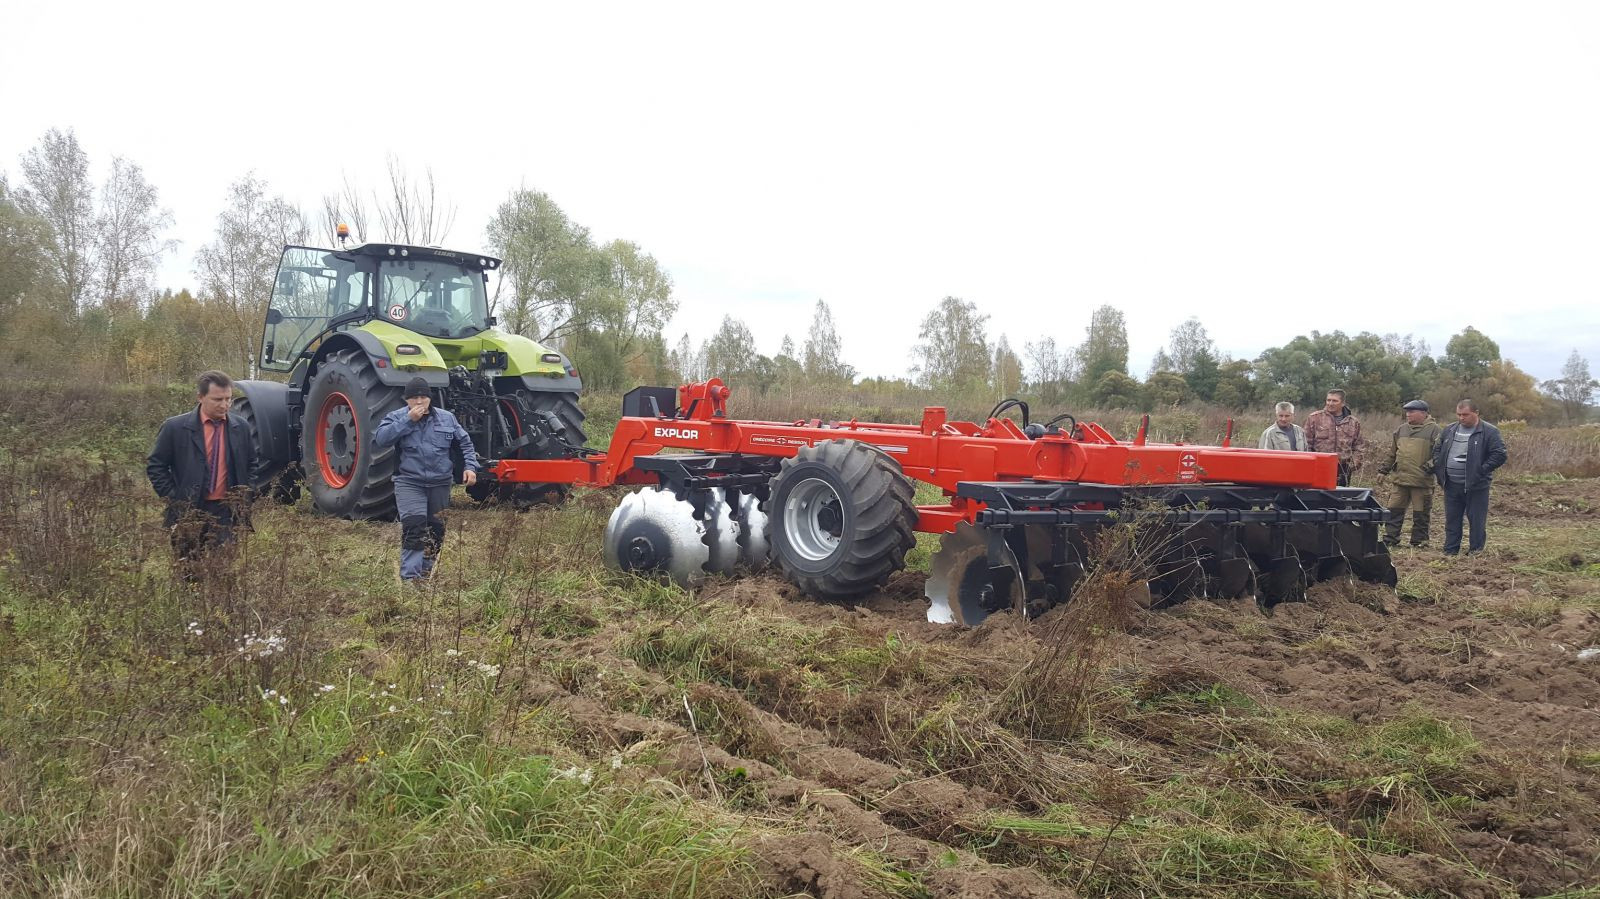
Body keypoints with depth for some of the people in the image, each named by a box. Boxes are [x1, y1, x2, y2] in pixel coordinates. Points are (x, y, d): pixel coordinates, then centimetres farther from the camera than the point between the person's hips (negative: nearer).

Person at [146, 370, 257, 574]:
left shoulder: (241, 427, 4)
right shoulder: (175, 427, -4)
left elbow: (252, 464, 17)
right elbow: (155, 467, 2)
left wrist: (244, 497, 5)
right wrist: (173, 499, -4)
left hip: (226, 512, 2)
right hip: (188, 513, -1)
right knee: (189, 574, 5)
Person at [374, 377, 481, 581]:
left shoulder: (446, 418, 7)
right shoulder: (396, 418, 1)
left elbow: (465, 442, 14)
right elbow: (381, 439, -15)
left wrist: (470, 466, 1)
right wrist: (408, 421, -17)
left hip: (440, 482, 3)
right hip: (409, 482, -3)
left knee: (437, 528, 10)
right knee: (414, 526, -18)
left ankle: (427, 570, 28)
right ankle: (410, 575, -16)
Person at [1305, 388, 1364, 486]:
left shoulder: (1353, 422, 12)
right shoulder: (1314, 418, 2)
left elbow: (1358, 446, 18)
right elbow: (1307, 444, 2)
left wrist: (1354, 463, 3)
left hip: (1343, 470, 3)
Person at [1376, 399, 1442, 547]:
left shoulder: (1434, 430, -2)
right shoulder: (1401, 430, 15)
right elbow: (1391, 452, 21)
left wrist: (1432, 464, -18)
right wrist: (1384, 467, 16)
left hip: (1422, 480, -5)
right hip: (1400, 479, 5)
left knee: (1421, 513, 3)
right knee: (1395, 510, 6)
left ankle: (1419, 540, 12)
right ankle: (1390, 538, 12)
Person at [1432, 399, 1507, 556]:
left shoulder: (1489, 432, -6)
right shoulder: (1449, 430, 11)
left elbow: (1499, 455, -11)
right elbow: (1438, 450, 20)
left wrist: (1482, 470, -17)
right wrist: (1439, 469, 6)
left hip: (1475, 485, -5)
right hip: (1451, 484, 5)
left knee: (1476, 520, 2)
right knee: (1451, 519, 11)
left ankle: (1475, 551, 11)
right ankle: (1450, 551, 18)